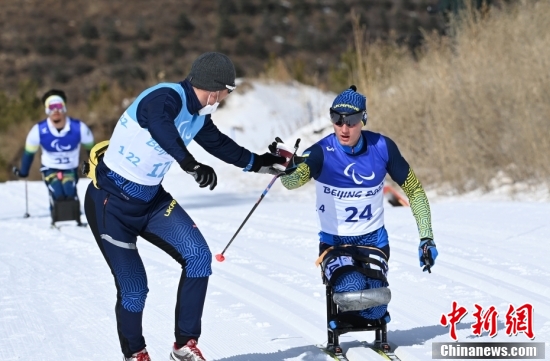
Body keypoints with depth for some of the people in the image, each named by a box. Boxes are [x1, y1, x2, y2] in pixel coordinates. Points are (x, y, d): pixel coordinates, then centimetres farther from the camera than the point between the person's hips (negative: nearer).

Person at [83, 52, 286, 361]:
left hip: (151, 200, 8)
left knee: (198, 256, -10)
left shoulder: (199, 115, 3)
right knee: (133, 287, -6)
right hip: (111, 201, -8)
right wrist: (191, 164, -62)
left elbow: (220, 144, 24)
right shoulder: (167, 98, -25)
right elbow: (158, 126, -49)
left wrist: (260, 163, 30)